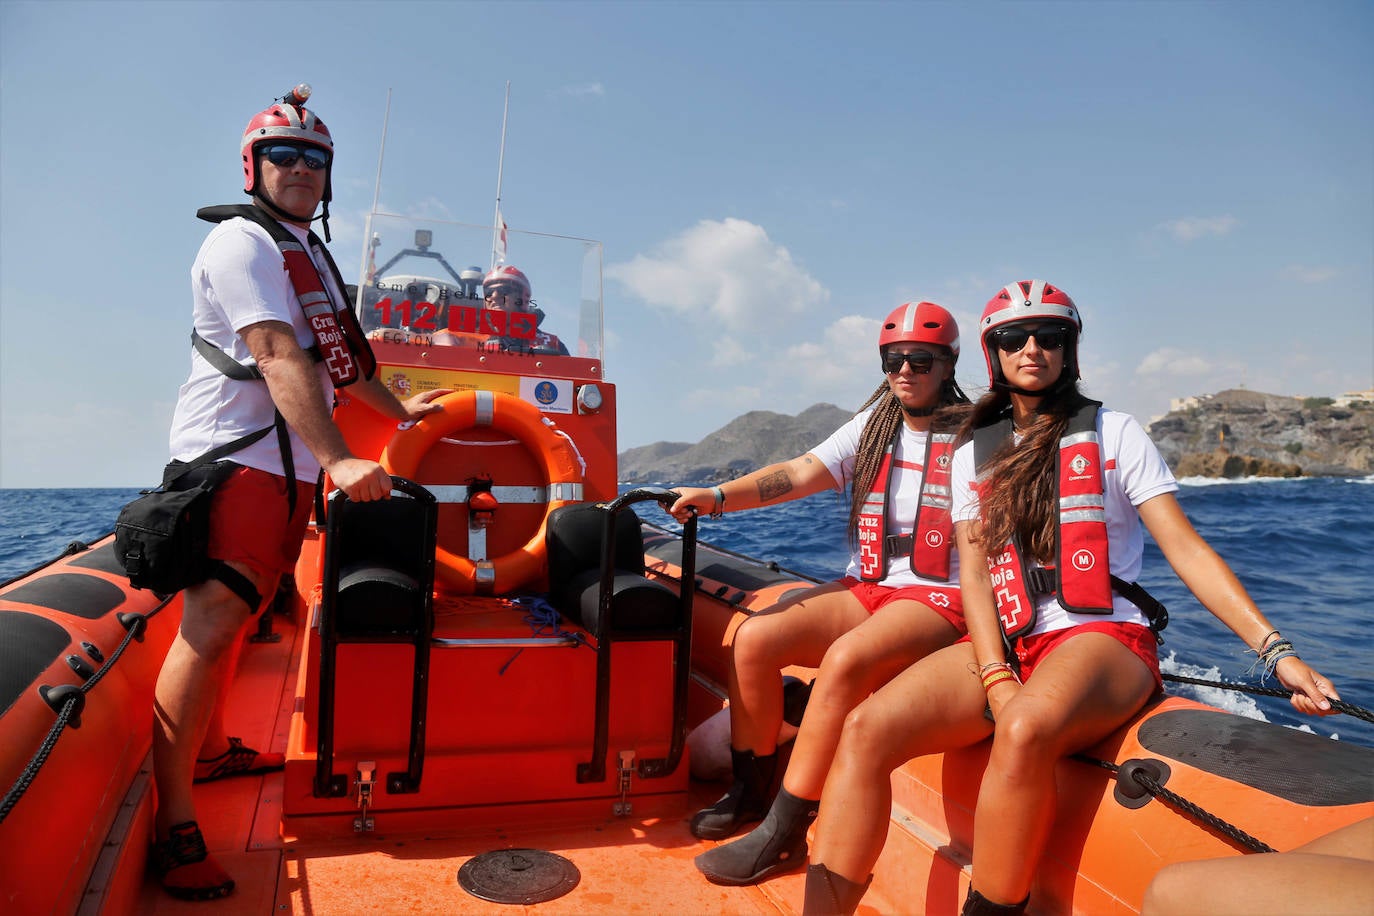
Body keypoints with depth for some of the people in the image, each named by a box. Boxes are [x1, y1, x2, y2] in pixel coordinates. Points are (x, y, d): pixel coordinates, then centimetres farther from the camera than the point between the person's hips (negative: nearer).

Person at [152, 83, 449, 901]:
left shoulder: (308, 252, 21)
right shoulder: (242, 242, -9)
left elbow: (335, 355, 30)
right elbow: (281, 359, -23)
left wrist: (398, 409, 29)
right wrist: (338, 458, -32)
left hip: (288, 462, 9)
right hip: (235, 455, -9)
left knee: (234, 616, 17)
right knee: (211, 623, -13)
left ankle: (212, 749, 32)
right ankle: (174, 829, -9)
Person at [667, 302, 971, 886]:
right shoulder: (871, 427, 11)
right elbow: (801, 474, -2)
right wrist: (718, 496, -16)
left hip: (938, 598, -5)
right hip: (866, 588, 5)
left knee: (847, 659, -34)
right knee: (754, 637, -14)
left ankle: (784, 835, -22)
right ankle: (750, 792, 5)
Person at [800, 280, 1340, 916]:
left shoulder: (1112, 433, 9)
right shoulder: (973, 453, 15)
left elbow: (1186, 549, 3)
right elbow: (973, 575, 5)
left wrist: (1275, 651, -9)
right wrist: (997, 678, -10)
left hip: (1104, 637, -3)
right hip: (1005, 644, 3)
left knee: (1023, 731, -38)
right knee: (866, 729, -23)